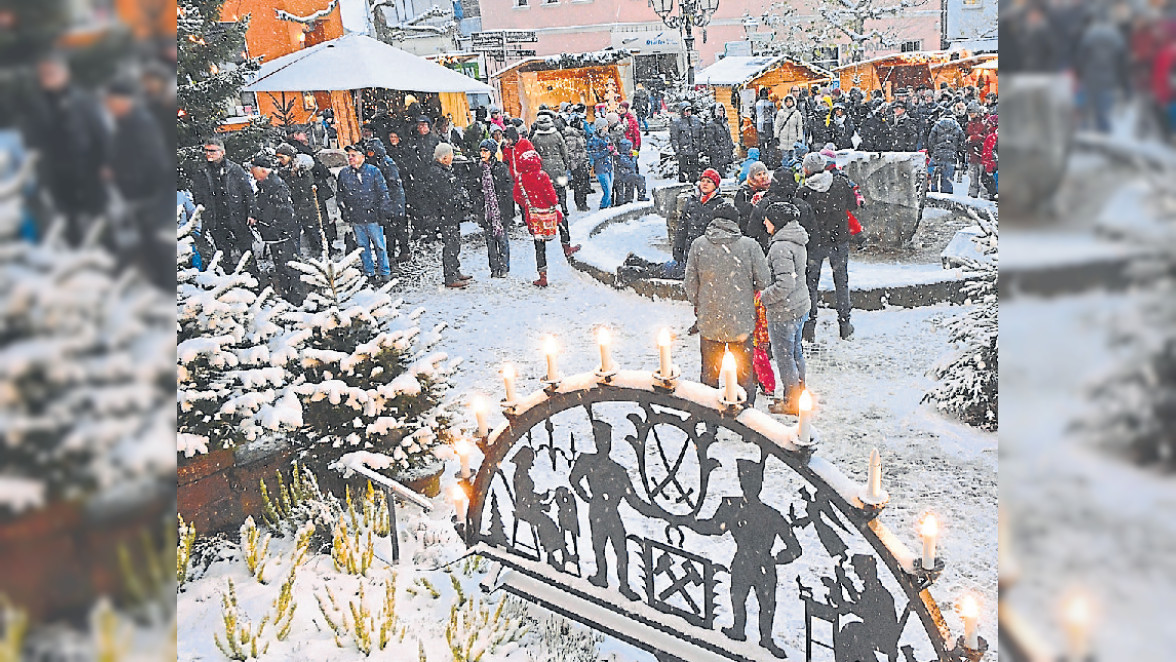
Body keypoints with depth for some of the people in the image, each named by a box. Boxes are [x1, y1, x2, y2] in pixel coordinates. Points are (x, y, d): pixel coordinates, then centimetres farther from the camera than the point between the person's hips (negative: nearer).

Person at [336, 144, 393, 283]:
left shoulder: (373, 171, 0)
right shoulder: (344, 173, 9)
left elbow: (383, 192, 1)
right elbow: (341, 196, 16)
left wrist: (383, 210, -4)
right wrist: (345, 213, 10)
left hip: (372, 216, -3)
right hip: (355, 218, 3)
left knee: (379, 245, 1)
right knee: (363, 247, 9)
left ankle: (384, 272, 13)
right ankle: (369, 273, 18)